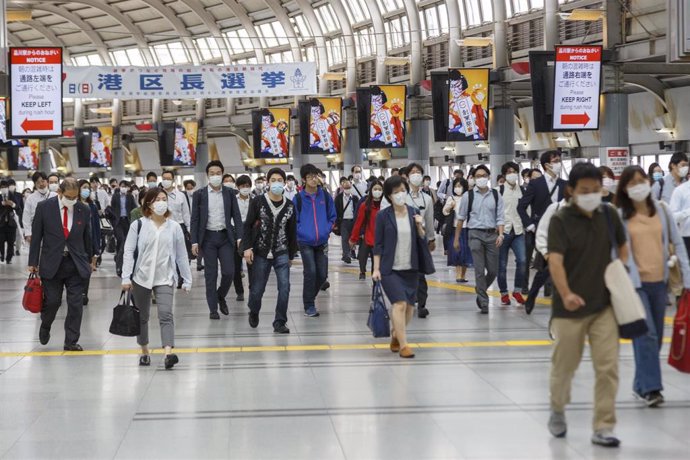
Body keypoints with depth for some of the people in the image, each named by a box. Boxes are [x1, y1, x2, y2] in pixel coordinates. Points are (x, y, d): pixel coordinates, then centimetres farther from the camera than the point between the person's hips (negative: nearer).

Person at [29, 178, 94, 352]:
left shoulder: (84, 210, 0)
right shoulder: (44, 207, -6)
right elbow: (36, 236, -1)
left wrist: (90, 260, 17)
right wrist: (33, 262, -2)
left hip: (76, 264, 2)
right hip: (52, 264, -1)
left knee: (76, 304, -1)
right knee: (52, 301, 2)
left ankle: (71, 342, 9)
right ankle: (45, 327, 34)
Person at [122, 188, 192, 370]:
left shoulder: (174, 227, 2)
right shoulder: (138, 225, -2)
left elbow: (181, 255, 6)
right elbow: (129, 252, -3)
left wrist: (187, 280, 5)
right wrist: (126, 277, -10)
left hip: (165, 279, -1)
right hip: (141, 278, 1)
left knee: (166, 315, -16)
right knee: (142, 316, 12)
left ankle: (168, 353, -27)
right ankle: (144, 351, 29)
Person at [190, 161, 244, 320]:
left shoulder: (229, 193, 4)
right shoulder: (200, 194, 1)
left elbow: (236, 216, 4)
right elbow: (195, 219, 1)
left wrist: (239, 237, -7)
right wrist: (194, 241, -5)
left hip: (225, 236, 1)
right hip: (208, 237, -1)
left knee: (229, 271, -6)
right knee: (211, 274, 1)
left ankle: (221, 296, 22)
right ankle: (213, 309, 8)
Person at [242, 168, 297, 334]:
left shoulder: (289, 206, 1)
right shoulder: (257, 202, -5)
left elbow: (292, 232, 8)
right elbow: (248, 226, -3)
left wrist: (291, 255, 11)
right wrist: (247, 247, -12)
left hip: (281, 253, 1)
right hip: (261, 253, -1)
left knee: (284, 287, -12)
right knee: (257, 289, 6)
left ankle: (280, 322, -2)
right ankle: (254, 312, 37)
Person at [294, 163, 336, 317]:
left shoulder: (325, 196, 4)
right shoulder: (298, 198, -4)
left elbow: (332, 216, 12)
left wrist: (327, 230, -2)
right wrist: (302, 232, -11)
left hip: (322, 241, 3)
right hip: (305, 242, -3)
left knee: (322, 274, 3)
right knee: (310, 272, -11)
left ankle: (310, 296, 29)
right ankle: (309, 306, 1)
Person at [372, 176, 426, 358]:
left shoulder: (413, 213, 5)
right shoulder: (383, 215, -5)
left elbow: (422, 240, 11)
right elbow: (378, 244, -2)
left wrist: (419, 226, -8)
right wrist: (376, 268, -6)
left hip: (410, 268, 4)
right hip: (390, 268, -4)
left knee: (409, 305, 8)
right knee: (399, 303, -15)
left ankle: (395, 335, 31)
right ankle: (403, 345, -11)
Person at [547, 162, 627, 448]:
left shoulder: (609, 215, 2)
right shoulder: (561, 220, -12)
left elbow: (622, 246, 19)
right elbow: (555, 261, -23)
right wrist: (565, 294, -38)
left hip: (604, 305, 3)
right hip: (571, 307, -3)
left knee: (608, 367, -3)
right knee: (564, 365, 11)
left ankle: (603, 428, 5)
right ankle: (558, 409, 39)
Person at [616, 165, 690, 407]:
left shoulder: (662, 209, 5)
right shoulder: (620, 216, -4)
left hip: (660, 281, 4)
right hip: (635, 282, -4)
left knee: (656, 336, 10)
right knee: (646, 334, -13)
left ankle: (641, 383, 24)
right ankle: (650, 387, -8)